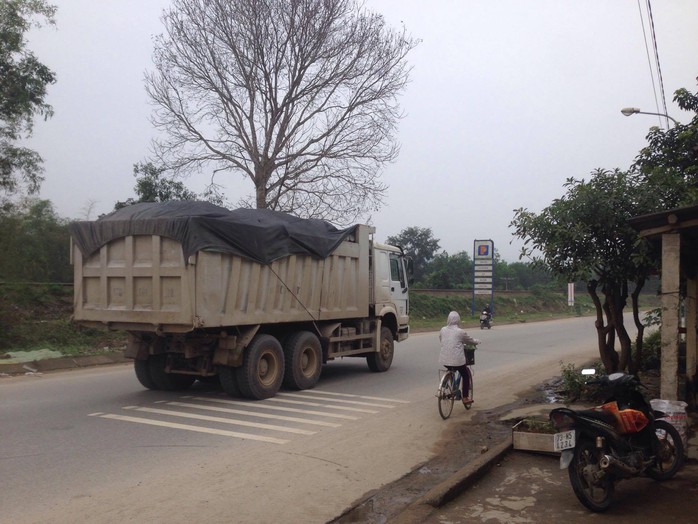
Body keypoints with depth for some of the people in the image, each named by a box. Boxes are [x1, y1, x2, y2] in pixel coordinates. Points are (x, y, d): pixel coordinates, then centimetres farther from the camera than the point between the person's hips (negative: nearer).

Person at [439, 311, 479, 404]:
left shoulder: (443, 330, 3)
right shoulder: (460, 331, -9)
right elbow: (470, 340, 6)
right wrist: (477, 341, 29)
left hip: (444, 359, 4)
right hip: (457, 360, -4)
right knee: (465, 375, 16)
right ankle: (465, 398, 15)